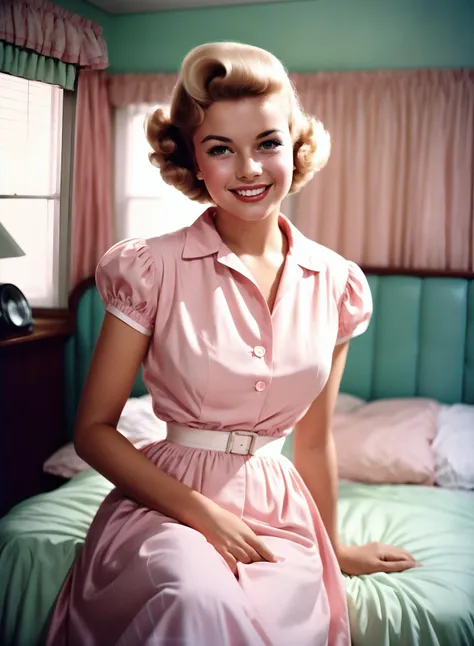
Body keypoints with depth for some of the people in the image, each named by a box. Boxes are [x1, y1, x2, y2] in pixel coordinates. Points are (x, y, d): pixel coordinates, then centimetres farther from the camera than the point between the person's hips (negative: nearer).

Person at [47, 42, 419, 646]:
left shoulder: (336, 284, 3)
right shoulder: (153, 269, -8)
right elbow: (93, 430, -4)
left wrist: (333, 546, 24)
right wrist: (202, 511, -13)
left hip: (279, 512, 4)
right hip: (164, 501, -3)